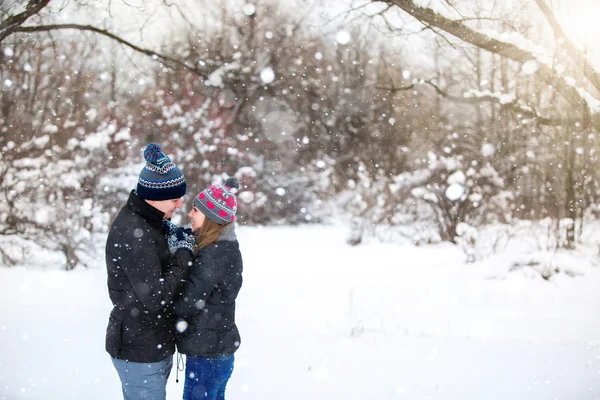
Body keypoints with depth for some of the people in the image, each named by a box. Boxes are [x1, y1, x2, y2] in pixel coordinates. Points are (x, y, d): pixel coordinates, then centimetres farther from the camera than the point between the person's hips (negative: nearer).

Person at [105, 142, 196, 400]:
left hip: (155, 346, 10)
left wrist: (179, 237, 3)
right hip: (140, 353, -10)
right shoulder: (132, 234, -24)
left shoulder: (147, 222, 8)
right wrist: (183, 255, -16)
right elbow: (156, 298, -27)